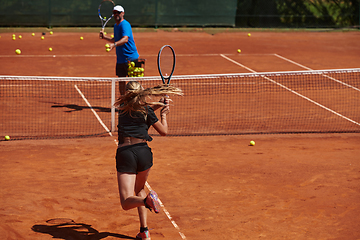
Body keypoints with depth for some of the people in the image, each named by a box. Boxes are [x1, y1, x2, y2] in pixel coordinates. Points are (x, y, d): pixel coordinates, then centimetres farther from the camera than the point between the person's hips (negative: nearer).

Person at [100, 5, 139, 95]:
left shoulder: (125, 24, -15)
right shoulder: (116, 26, 14)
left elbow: (125, 39, -31)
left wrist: (114, 44, -47)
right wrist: (104, 37, 13)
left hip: (130, 58, -9)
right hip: (120, 59, 9)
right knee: (121, 80, 11)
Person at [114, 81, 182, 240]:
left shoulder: (123, 108, 13)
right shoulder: (147, 110, 3)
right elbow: (164, 131, 11)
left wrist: (159, 104, 26)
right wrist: (164, 114, 26)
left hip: (124, 153, -1)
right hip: (143, 151, 1)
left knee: (126, 203, -3)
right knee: (139, 189, 28)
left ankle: (147, 200, -37)